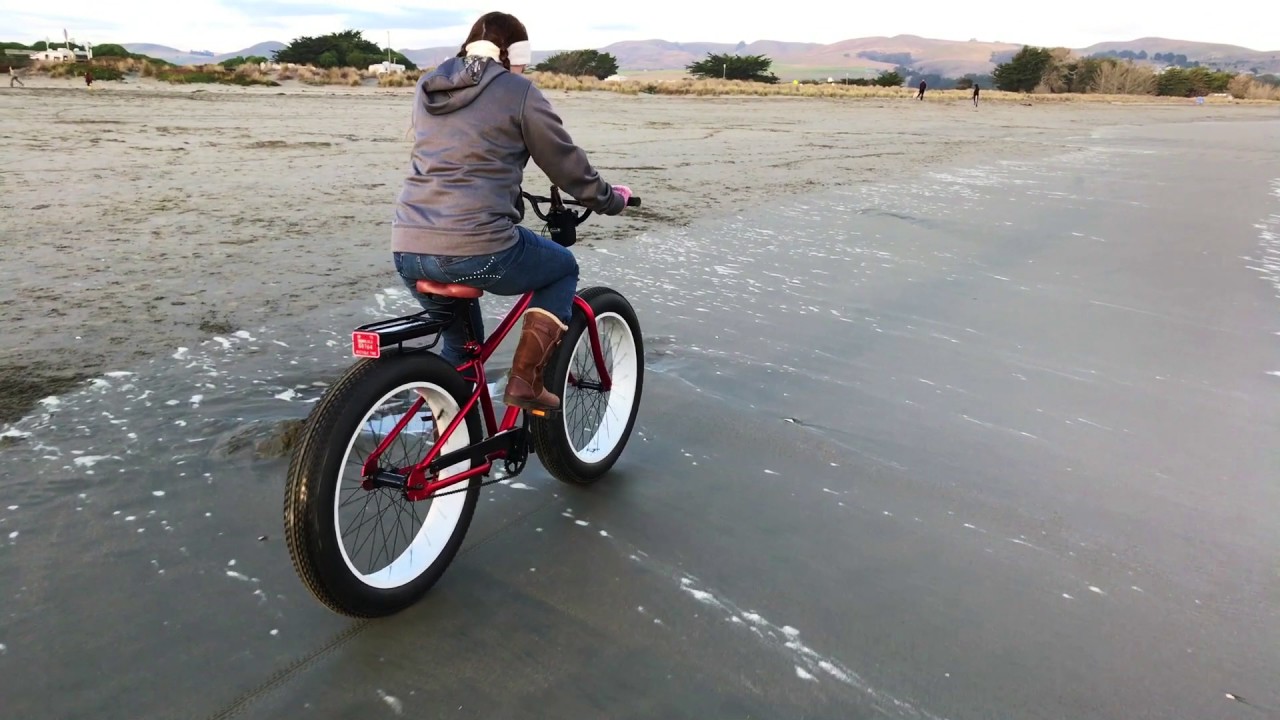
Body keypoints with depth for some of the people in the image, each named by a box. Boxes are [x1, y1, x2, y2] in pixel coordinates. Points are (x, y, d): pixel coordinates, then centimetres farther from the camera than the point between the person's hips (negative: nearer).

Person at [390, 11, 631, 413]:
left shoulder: (428, 87, 21)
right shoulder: (518, 91, 3)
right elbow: (567, 163, 8)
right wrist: (611, 200, 26)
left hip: (408, 249, 7)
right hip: (477, 249, -6)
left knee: (459, 344, 31)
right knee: (564, 268, 23)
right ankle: (525, 380, 11)